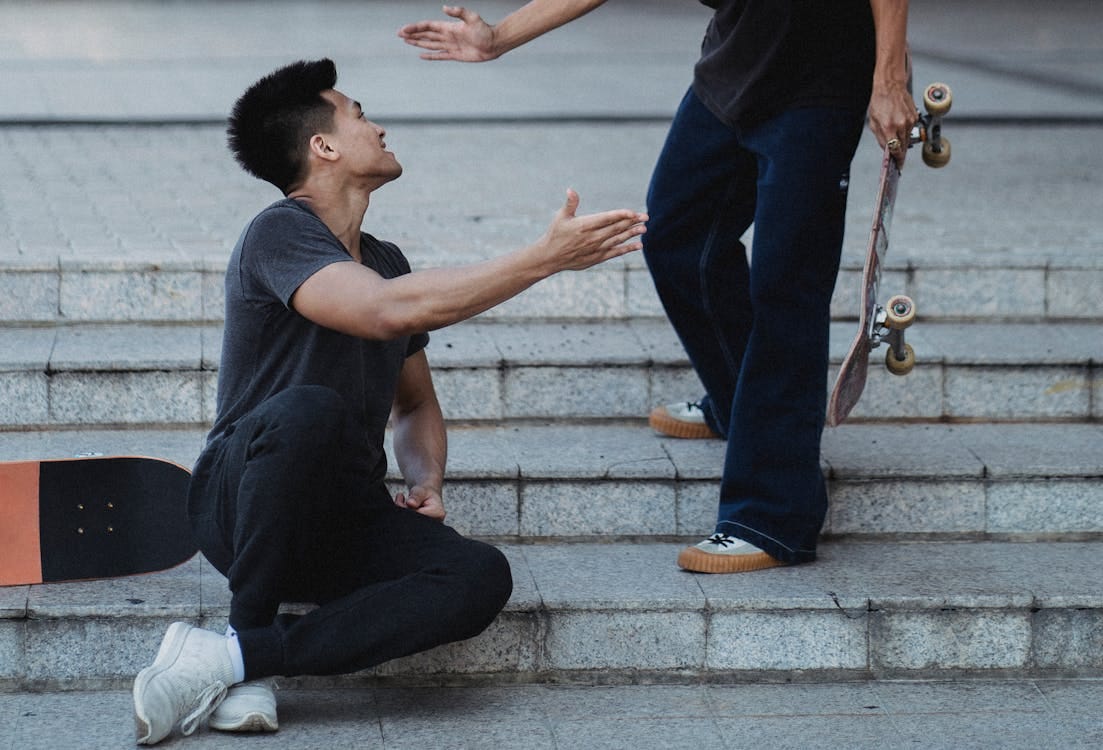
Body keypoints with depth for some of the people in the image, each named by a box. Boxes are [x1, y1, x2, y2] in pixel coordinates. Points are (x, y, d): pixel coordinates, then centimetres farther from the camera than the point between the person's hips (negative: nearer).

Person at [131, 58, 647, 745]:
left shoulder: (386, 260, 17)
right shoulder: (279, 235, -9)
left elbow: (416, 403, 27)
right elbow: (390, 311, -27)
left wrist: (428, 483, 4)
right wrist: (548, 257, -25)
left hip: (346, 519, 6)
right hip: (244, 503, -6)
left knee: (482, 576, -24)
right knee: (309, 408, -39)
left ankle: (231, 659, -26)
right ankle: (251, 640, -22)